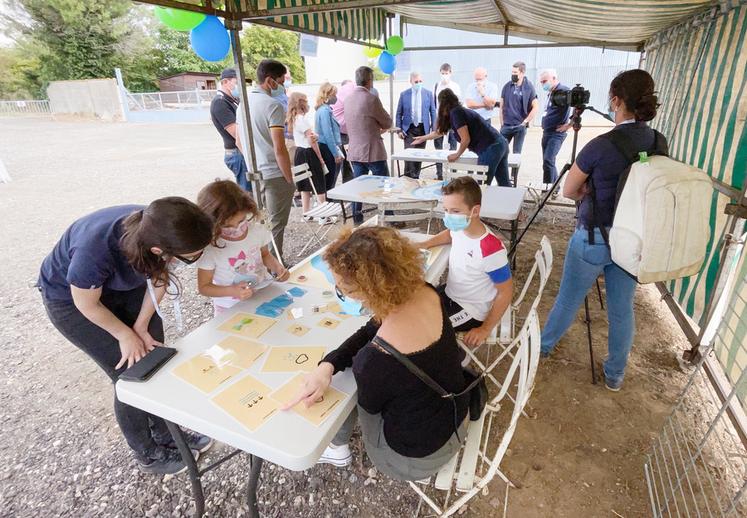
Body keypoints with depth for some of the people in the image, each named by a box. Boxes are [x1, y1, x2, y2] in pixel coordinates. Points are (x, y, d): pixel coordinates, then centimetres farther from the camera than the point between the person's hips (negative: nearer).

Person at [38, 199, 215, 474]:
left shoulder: (157, 228, -29)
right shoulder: (95, 250, -43)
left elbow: (159, 278, -9)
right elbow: (87, 304, -22)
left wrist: (141, 327, -10)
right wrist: (126, 334, -9)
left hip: (122, 285, 5)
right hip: (71, 299, -4)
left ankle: (167, 434, 26)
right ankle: (148, 455, 22)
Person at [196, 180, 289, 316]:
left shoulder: (257, 230, -7)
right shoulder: (210, 249, -18)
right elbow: (203, 287, -7)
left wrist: (277, 266, -7)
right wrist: (231, 291, -23)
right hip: (230, 308, -3)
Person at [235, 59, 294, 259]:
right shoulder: (273, 105, -15)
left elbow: (240, 142, 16)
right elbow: (279, 149, -20)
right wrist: (290, 179, -12)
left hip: (254, 174, 8)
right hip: (275, 175, -8)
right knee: (276, 224, 3)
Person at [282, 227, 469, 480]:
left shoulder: (379, 358, -39)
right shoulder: (426, 294, -18)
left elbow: (369, 404, -14)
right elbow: (370, 333, -4)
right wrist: (327, 364, -17)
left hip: (416, 458, -6)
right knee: (360, 367, 20)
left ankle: (336, 448, 38)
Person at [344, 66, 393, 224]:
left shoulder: (348, 99, 8)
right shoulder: (371, 99, -15)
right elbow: (388, 123, -5)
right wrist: (381, 127, 14)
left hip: (355, 151, 7)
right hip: (373, 151, -7)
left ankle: (357, 220, 16)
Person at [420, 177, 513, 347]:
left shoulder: (491, 250, -32)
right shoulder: (460, 227, -11)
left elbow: (506, 291, -20)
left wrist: (485, 330, -17)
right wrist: (423, 245, 1)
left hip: (471, 311, -7)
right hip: (449, 294, 8)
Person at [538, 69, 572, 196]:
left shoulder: (563, 91, -12)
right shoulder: (550, 93, 14)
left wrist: (569, 124, -19)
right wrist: (544, 126, 14)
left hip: (556, 133, -9)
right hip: (546, 132, 9)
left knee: (548, 161, -17)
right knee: (548, 162, 12)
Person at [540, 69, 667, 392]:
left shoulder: (601, 145, -19)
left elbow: (568, 191, -8)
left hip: (594, 238, -5)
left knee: (568, 300, 14)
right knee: (622, 309, 16)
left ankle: (543, 346, 38)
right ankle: (615, 375, 32)